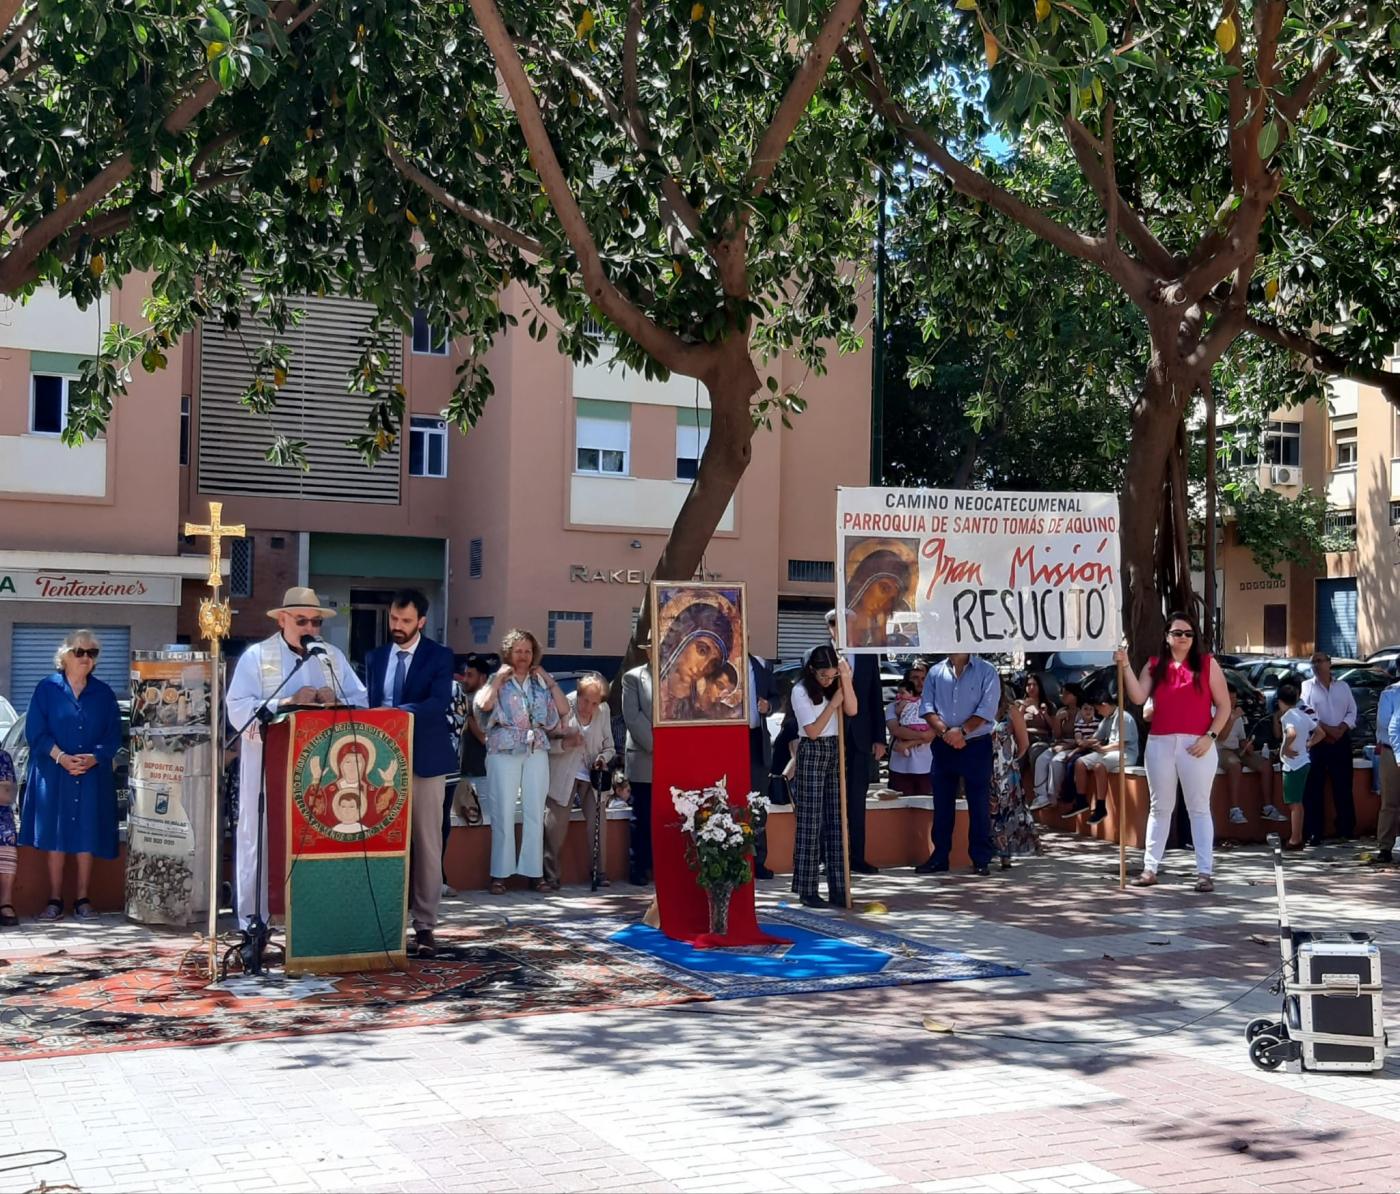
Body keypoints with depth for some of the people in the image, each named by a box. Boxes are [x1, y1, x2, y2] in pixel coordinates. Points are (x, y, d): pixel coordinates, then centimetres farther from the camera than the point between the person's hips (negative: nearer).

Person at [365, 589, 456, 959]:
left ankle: (424, 925, 5)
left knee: (426, 845, 0)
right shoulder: (375, 658, 13)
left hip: (424, 762, -4)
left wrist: (396, 711, -30)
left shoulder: (439, 656, -2)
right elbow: (369, 705, 13)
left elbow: (439, 702, -17)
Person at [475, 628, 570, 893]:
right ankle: (500, 874, 0)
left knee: (535, 814, 1)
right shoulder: (498, 681, 5)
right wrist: (499, 677, -6)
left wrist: (549, 680, 4)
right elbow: (484, 704, -15)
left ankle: (534, 873, 6)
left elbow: (564, 710, 4)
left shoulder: (540, 683, 14)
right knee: (503, 814, -4)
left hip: (536, 753, 3)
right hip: (504, 752, -3)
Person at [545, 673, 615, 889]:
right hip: (563, 776, -3)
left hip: (592, 775, 3)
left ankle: (600, 874, 9)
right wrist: (565, 743, -27)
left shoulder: (604, 711, -1)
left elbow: (609, 747, 10)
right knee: (555, 825, -5)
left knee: (598, 823, -2)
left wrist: (602, 758, -11)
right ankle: (551, 877, 5)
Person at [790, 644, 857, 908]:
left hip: (834, 752, 6)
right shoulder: (801, 691, -10)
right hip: (811, 754, -6)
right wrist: (833, 702, -9)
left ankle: (837, 889, 9)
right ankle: (807, 891, -1)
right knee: (810, 822, -5)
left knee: (835, 821, 5)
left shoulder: (835, 685, 7)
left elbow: (852, 710, -7)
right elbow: (812, 731, -11)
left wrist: (845, 679, -10)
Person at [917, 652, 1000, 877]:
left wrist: (962, 731, -18)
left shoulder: (986, 672, -2)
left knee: (979, 804, 0)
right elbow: (927, 707, 1)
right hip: (943, 746, 3)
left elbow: (987, 709, -11)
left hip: (976, 746, -3)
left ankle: (981, 859, 7)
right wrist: (945, 732, -13)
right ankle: (939, 857, 16)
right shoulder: (936, 672, 8)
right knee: (942, 803, 8)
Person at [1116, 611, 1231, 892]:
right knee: (1159, 808, 9)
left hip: (1196, 746, -3)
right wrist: (1125, 666, -12)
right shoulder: (1154, 665, 9)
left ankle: (1205, 872, 3)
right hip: (1160, 744, 3)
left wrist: (1210, 736, -9)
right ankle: (1150, 868, 13)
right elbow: (1138, 698, -4)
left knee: (1199, 809, 1)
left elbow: (1224, 705, 2)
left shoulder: (1207, 663, 3)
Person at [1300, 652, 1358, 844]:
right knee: (1314, 788, -3)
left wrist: (1342, 727, -11)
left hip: (1341, 742, 2)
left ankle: (1347, 829, 15)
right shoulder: (1307, 686, 4)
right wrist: (1327, 729, -16)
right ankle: (1314, 833, 0)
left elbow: (1352, 711, 8)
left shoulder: (1343, 686, 13)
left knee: (1343, 786, 6)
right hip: (1316, 742, -2)